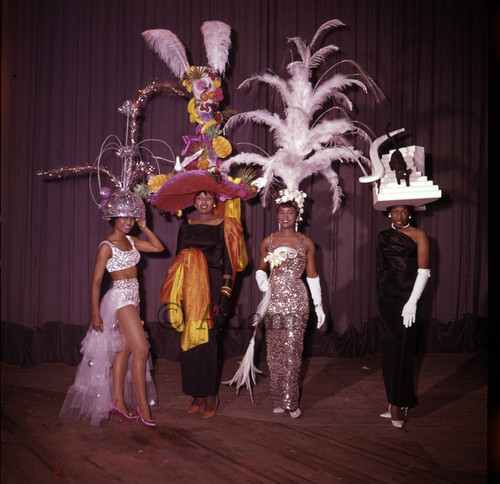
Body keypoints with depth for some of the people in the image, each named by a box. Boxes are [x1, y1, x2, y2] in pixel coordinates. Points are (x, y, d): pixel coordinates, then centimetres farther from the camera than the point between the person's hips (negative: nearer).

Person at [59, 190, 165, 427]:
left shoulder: (130, 241, 10)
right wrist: (96, 314, -13)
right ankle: (143, 407, -4)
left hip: (132, 298, 8)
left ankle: (117, 401, 18)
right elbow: (96, 281, -11)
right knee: (141, 350, -10)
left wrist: (143, 227, 4)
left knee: (124, 350, 10)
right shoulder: (107, 246, -11)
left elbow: (159, 247, 13)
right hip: (120, 298, -8)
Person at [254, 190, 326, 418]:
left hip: (296, 301, -2)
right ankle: (278, 400, 13)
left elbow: (312, 275, 9)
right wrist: (263, 282, -5)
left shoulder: (306, 243, 4)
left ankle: (291, 401, 0)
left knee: (292, 351, -8)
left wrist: (318, 305, 7)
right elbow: (260, 269, 18)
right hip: (273, 300, 2)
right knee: (274, 351, 3)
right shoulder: (268, 241, 8)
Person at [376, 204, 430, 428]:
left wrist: (412, 302, -15)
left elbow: (423, 271, -7)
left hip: (407, 298, -4)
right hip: (387, 298, 4)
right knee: (390, 349, 5)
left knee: (401, 350, -2)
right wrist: (380, 298, 11)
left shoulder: (418, 235, -1)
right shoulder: (383, 237, 12)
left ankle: (397, 404, 6)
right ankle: (399, 404, 14)